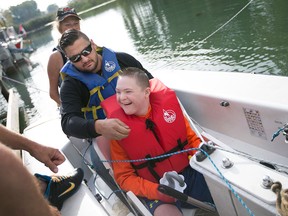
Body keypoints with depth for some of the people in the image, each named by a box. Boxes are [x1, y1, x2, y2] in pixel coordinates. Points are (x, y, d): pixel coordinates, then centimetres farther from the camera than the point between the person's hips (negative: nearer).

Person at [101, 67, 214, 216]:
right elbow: (124, 176, -7)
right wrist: (157, 191, -21)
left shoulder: (166, 103, -7)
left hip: (190, 174, 4)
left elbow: (191, 138, 7)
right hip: (156, 188, -3)